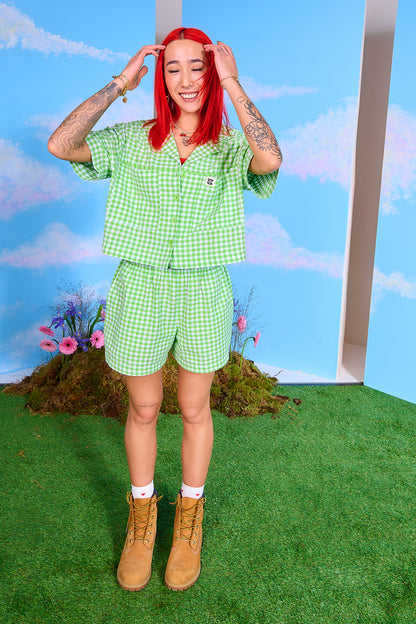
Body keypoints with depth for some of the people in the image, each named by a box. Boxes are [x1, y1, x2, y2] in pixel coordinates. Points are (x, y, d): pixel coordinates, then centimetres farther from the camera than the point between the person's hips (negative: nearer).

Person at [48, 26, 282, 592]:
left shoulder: (231, 146, -1)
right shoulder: (132, 140, 1)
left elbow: (271, 158, -25)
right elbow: (60, 145, -13)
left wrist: (232, 83, -16)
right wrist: (120, 83, -9)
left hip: (204, 291, 0)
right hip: (140, 289, 1)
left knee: (195, 410, 13)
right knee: (143, 409, 13)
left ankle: (189, 518, 37)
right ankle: (141, 516, 38)